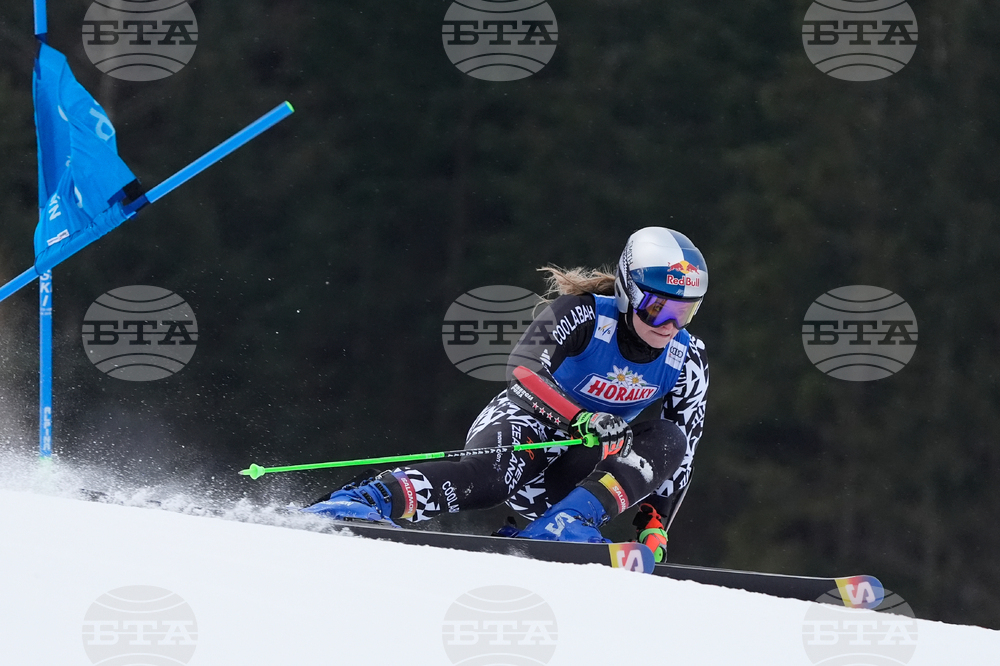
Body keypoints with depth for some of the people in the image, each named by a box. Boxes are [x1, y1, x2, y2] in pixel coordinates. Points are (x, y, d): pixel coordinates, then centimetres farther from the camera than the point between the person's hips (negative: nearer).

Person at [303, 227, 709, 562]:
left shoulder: (688, 361, -4)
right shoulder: (584, 314, -17)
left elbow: (683, 454, 1)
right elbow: (524, 369, -30)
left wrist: (655, 526, -9)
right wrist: (583, 420, -44)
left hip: (578, 465, 5)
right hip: (524, 425, -5)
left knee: (668, 442, -22)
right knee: (490, 476, -40)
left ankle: (563, 527, -34)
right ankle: (353, 505, -45)